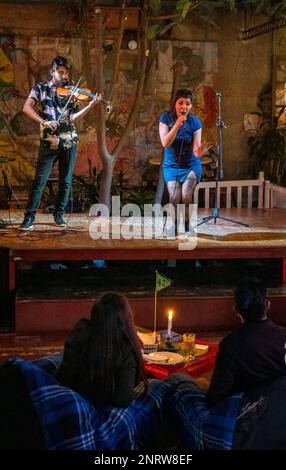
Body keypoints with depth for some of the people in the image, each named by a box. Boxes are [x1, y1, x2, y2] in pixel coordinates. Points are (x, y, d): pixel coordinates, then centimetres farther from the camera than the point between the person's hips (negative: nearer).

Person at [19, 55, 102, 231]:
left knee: (66, 181, 7)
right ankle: (30, 216, 2)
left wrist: (91, 105, -13)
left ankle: (59, 214, 20)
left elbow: (72, 118, -2)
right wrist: (43, 121, -24)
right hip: (49, 141, -3)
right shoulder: (40, 88, 4)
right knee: (40, 180, -4)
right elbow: (27, 108, -10)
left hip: (69, 141, 3)